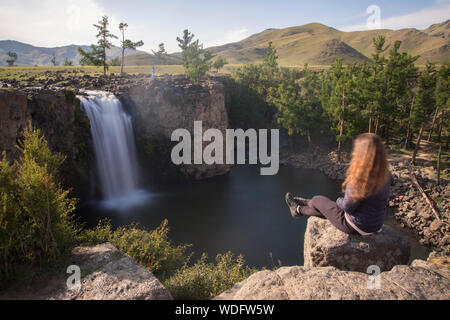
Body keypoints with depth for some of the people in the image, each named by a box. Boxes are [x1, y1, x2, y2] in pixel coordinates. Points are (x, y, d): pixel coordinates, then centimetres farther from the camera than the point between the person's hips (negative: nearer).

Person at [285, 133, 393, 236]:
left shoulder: (359, 181, -34)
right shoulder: (385, 175, -10)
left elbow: (347, 207, -21)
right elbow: (391, 180, 16)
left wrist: (339, 201, -2)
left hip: (356, 227, -7)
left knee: (317, 200, 14)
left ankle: (298, 210, 47)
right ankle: (298, 209, 51)